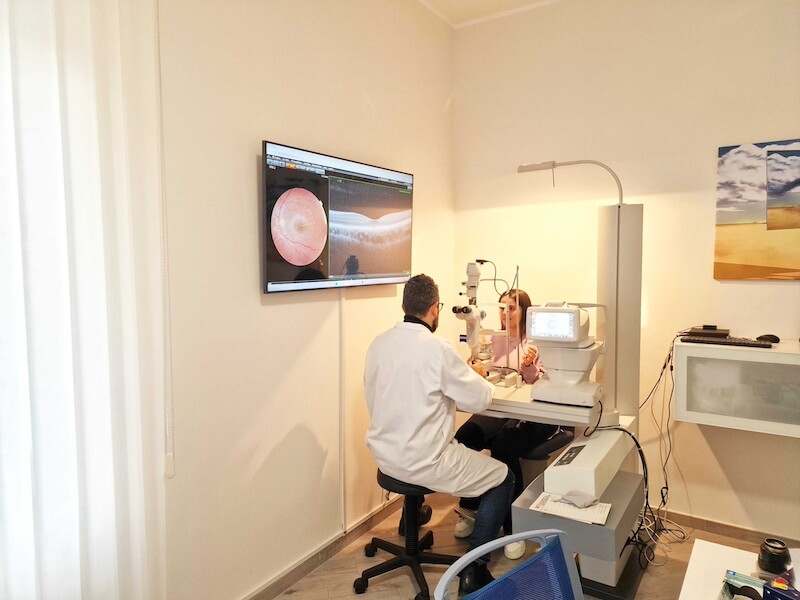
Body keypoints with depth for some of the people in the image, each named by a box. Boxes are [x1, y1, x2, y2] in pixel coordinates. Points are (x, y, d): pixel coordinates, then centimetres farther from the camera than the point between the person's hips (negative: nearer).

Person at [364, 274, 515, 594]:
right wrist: (477, 375, 10)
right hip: (423, 461, -7)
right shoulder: (438, 349, -21)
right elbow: (479, 400, -11)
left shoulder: (378, 343, -3)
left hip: (385, 454, 7)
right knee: (504, 478, 12)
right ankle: (474, 569, 13)